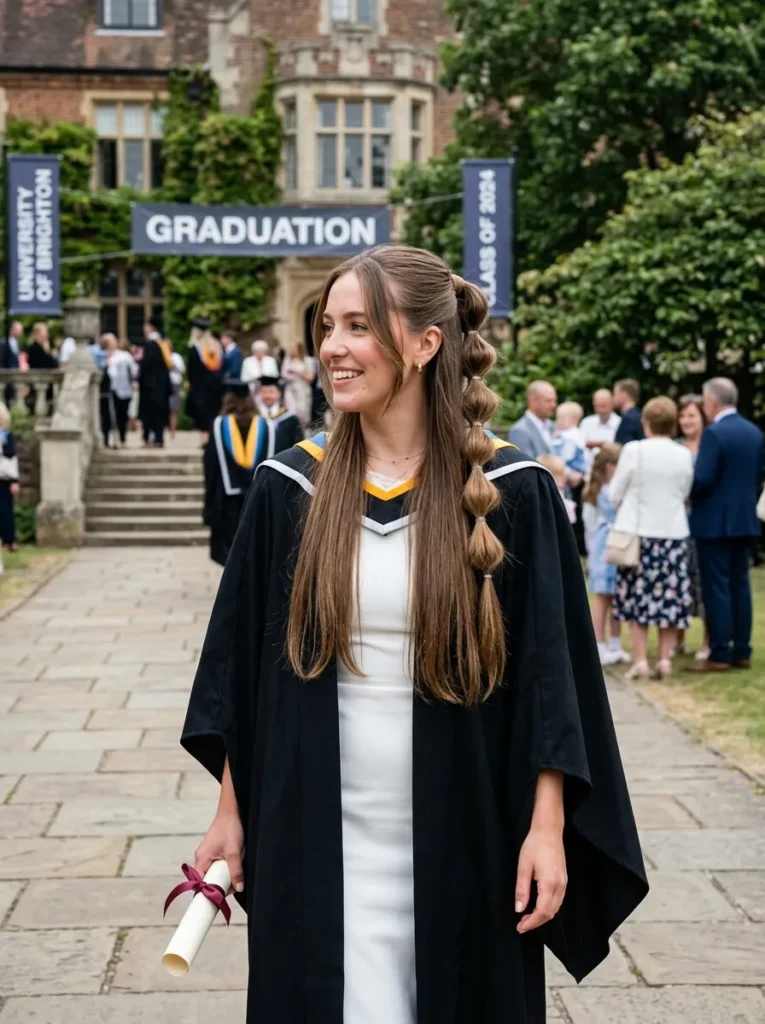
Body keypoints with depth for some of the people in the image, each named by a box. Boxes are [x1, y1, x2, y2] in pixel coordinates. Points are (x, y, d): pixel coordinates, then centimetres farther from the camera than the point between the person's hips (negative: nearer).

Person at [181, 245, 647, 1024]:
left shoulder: (511, 493, -6)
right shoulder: (289, 488, 0)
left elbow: (549, 671, -5)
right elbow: (241, 659, 5)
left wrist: (547, 826, -9)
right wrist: (231, 809, 4)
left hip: (464, 837, -1)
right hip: (316, 835, 1)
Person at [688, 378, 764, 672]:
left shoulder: (714, 433, -16)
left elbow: (702, 480, -20)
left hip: (715, 521, -7)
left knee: (716, 587, -3)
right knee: (739, 585, 11)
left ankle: (719, 655, -3)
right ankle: (741, 651, 14)